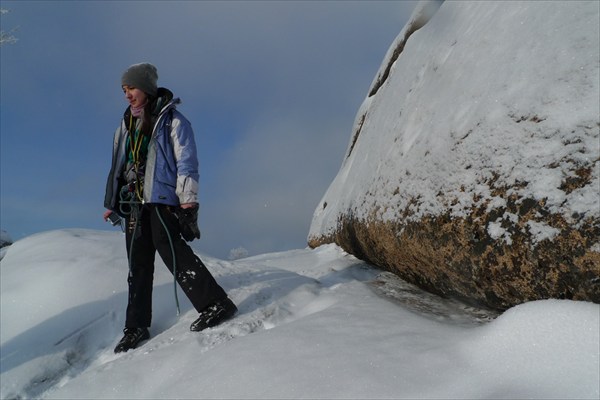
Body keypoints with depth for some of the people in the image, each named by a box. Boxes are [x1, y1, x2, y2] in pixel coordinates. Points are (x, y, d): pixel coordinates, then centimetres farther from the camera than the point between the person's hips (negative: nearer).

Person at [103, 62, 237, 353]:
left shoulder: (172, 120, 2)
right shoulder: (125, 126, 21)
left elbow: (186, 161, -6)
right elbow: (118, 167, 25)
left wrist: (188, 199, -16)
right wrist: (112, 204, 22)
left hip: (162, 197, -6)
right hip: (134, 202, 7)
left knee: (170, 247, -23)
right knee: (138, 263, 7)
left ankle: (216, 304, -20)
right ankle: (136, 326, 15)